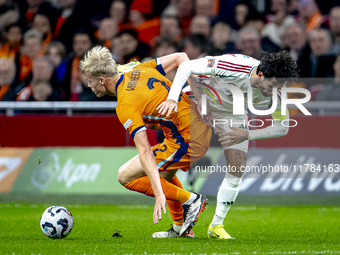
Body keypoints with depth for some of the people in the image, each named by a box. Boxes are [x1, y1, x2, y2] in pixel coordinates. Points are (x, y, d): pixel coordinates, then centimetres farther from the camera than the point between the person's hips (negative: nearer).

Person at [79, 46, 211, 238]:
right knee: (163, 170, 34)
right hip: (204, 129, 9)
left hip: (187, 143, -9)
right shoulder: (137, 69, 5)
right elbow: (180, 58, 13)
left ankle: (190, 200, 1)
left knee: (126, 176, 0)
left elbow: (145, 152, -25)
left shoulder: (126, 106, -19)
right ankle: (181, 228, 34)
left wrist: (159, 194, -27)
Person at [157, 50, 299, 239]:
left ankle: (216, 226, 8)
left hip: (232, 115, 3)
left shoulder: (275, 93, -26)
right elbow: (186, 67, -31)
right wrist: (172, 98, -43)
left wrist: (247, 135, -28)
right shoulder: (234, 66, -39)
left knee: (238, 168, -6)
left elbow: (282, 127, -14)